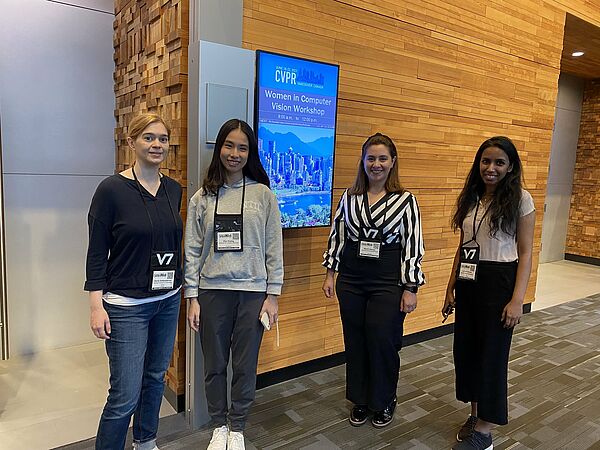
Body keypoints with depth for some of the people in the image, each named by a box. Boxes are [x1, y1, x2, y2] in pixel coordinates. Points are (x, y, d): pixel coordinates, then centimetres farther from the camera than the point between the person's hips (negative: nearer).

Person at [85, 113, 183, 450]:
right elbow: (97, 252, -9)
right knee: (125, 395, -2)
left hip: (168, 300, 6)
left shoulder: (174, 189, 4)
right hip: (126, 306, -5)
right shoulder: (112, 189, -11)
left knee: (156, 378, 18)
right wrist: (97, 305, -12)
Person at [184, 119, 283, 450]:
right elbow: (192, 251, 2)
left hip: (253, 292, -1)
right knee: (214, 366, 13)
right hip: (212, 292, 1)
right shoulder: (202, 197, 1)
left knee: (245, 365, 10)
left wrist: (273, 295, -3)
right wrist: (192, 297, -1)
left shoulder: (263, 194, -1)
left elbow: (274, 249, -1)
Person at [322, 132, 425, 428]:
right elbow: (337, 236, 10)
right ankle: (360, 400, 32)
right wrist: (330, 274, 8)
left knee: (382, 341, 3)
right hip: (351, 281, 3)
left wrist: (411, 289, -6)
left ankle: (384, 402, 29)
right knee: (355, 340, 11)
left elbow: (413, 247, -4)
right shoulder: (349, 197, 5)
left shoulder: (405, 201, -4)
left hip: (388, 282, -3)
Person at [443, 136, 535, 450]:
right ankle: (475, 414, 33)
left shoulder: (520, 199, -6)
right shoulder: (470, 198, 8)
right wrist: (451, 288, 10)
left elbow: (525, 253, -8)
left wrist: (518, 299, -14)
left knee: (492, 354, 5)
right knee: (465, 350, 12)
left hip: (499, 282, -5)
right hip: (468, 283, 5)